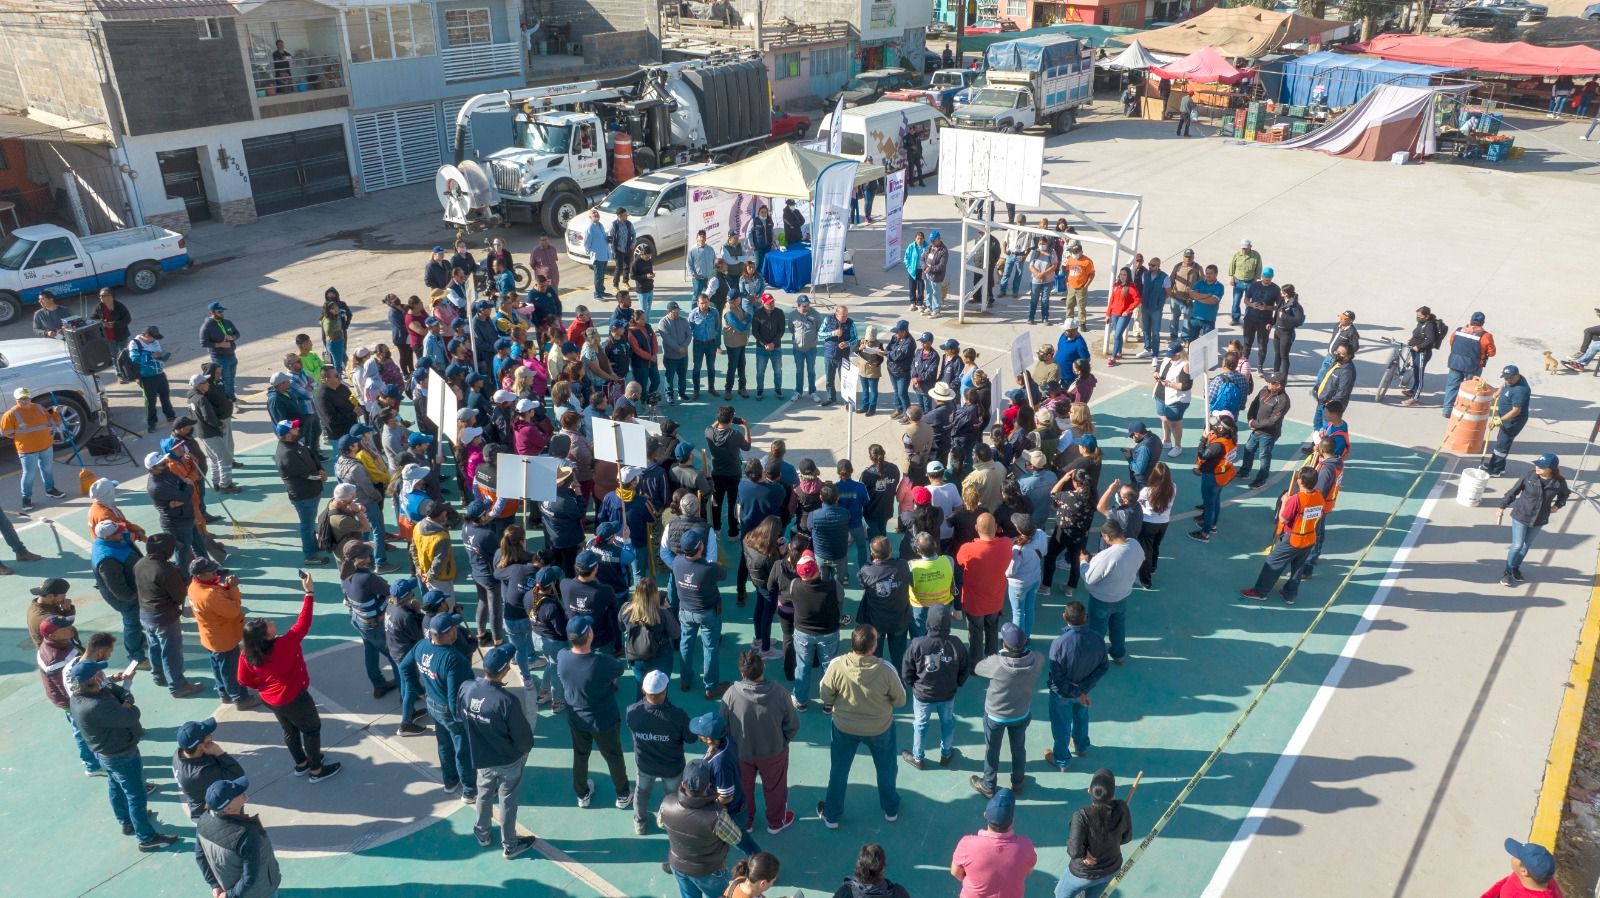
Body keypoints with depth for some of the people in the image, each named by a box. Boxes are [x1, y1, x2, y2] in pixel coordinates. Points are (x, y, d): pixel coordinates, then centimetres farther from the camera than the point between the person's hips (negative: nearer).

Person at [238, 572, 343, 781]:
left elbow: (244, 680, -4)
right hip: (294, 698, -7)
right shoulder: (284, 645, -37)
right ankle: (317, 770, 30)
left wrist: (264, 686, 11)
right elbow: (303, 624, -33)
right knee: (312, 728, 16)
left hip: (271, 699, 7)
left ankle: (301, 763, 49)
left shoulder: (248, 654, -17)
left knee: (289, 730, 28)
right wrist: (309, 593, -33)